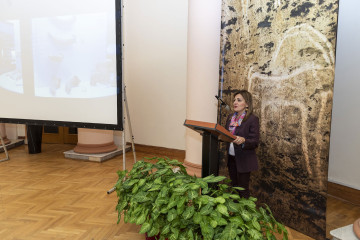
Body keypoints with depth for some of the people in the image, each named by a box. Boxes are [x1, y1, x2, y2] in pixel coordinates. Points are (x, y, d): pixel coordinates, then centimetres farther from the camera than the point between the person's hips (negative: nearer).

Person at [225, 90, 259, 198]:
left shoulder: (253, 119, -14)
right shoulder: (231, 117, 7)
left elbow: (255, 142, -16)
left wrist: (243, 140, -35)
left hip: (244, 160, -6)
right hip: (231, 158, 6)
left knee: (243, 190, 4)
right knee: (233, 186, 19)